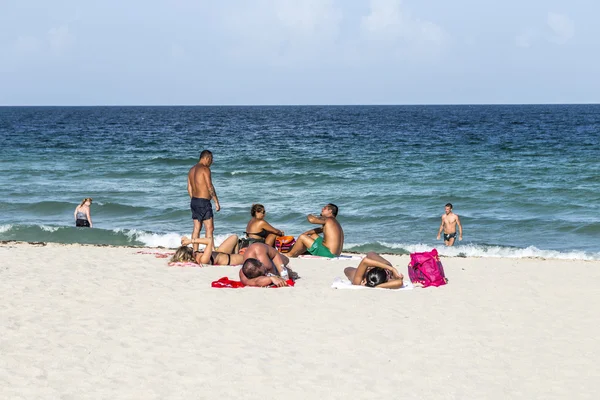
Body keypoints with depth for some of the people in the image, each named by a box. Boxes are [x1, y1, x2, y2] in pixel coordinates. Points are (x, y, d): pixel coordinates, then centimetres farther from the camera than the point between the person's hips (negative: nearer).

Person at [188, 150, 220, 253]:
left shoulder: (192, 170, 14)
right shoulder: (205, 169, -12)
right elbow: (210, 187, -16)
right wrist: (216, 202, -12)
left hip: (194, 201, 9)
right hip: (203, 202, -9)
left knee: (197, 228, 11)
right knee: (209, 228, -7)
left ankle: (195, 252, 11)